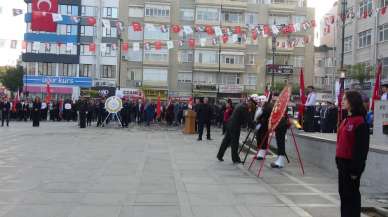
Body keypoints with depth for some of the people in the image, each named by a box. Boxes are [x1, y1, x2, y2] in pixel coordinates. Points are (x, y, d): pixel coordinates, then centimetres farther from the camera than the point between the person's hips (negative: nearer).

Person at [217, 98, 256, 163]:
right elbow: (248, 119, -17)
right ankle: (235, 159, 5)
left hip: (230, 125, 10)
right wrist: (252, 125, -8)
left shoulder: (242, 106, 15)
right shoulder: (244, 108, -17)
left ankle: (219, 155, 22)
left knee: (226, 141, 14)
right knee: (234, 142, -2)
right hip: (235, 127, -10)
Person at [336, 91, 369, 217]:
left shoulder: (360, 121, -16)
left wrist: (356, 168, -17)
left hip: (352, 163, -8)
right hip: (343, 162, 8)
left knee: (351, 193, 3)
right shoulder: (347, 120, 10)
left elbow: (362, 147, -18)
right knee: (343, 192, 15)